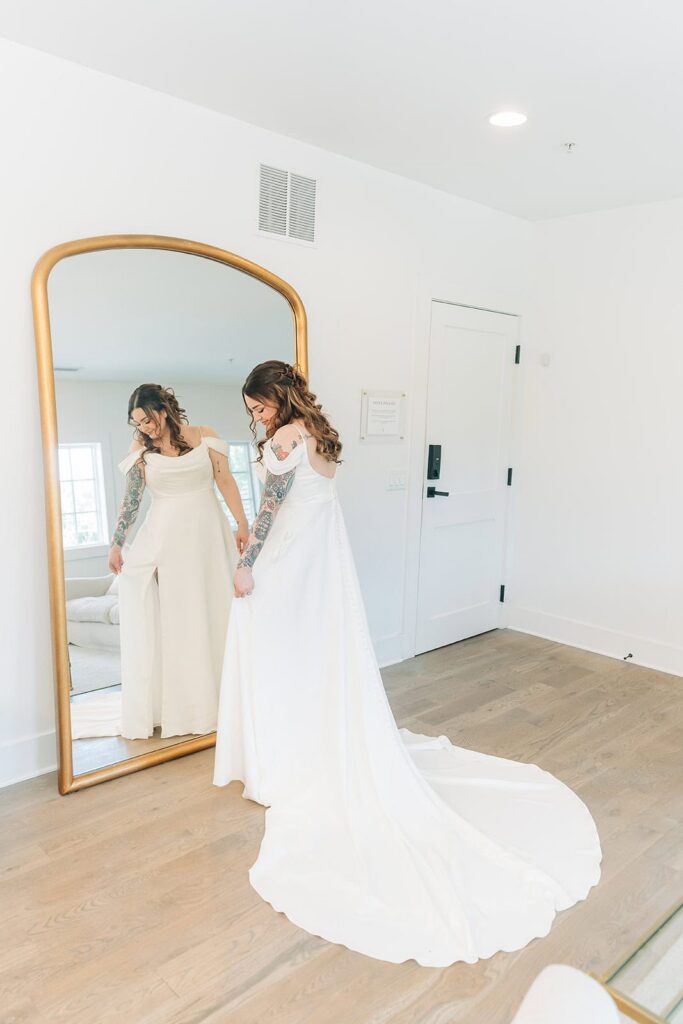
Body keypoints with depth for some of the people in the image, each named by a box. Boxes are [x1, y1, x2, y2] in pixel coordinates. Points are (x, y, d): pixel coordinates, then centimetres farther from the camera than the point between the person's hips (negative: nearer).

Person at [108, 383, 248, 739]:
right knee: (168, 618, 0)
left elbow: (226, 482, 1)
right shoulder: (141, 449, 0)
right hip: (163, 539, 0)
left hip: (206, 534, 0)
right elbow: (130, 500, 1)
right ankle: (175, 704, 9)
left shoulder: (204, 437, -1)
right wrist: (116, 544, -2)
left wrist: (242, 525, -2)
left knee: (213, 612, 6)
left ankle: (215, 700, 20)